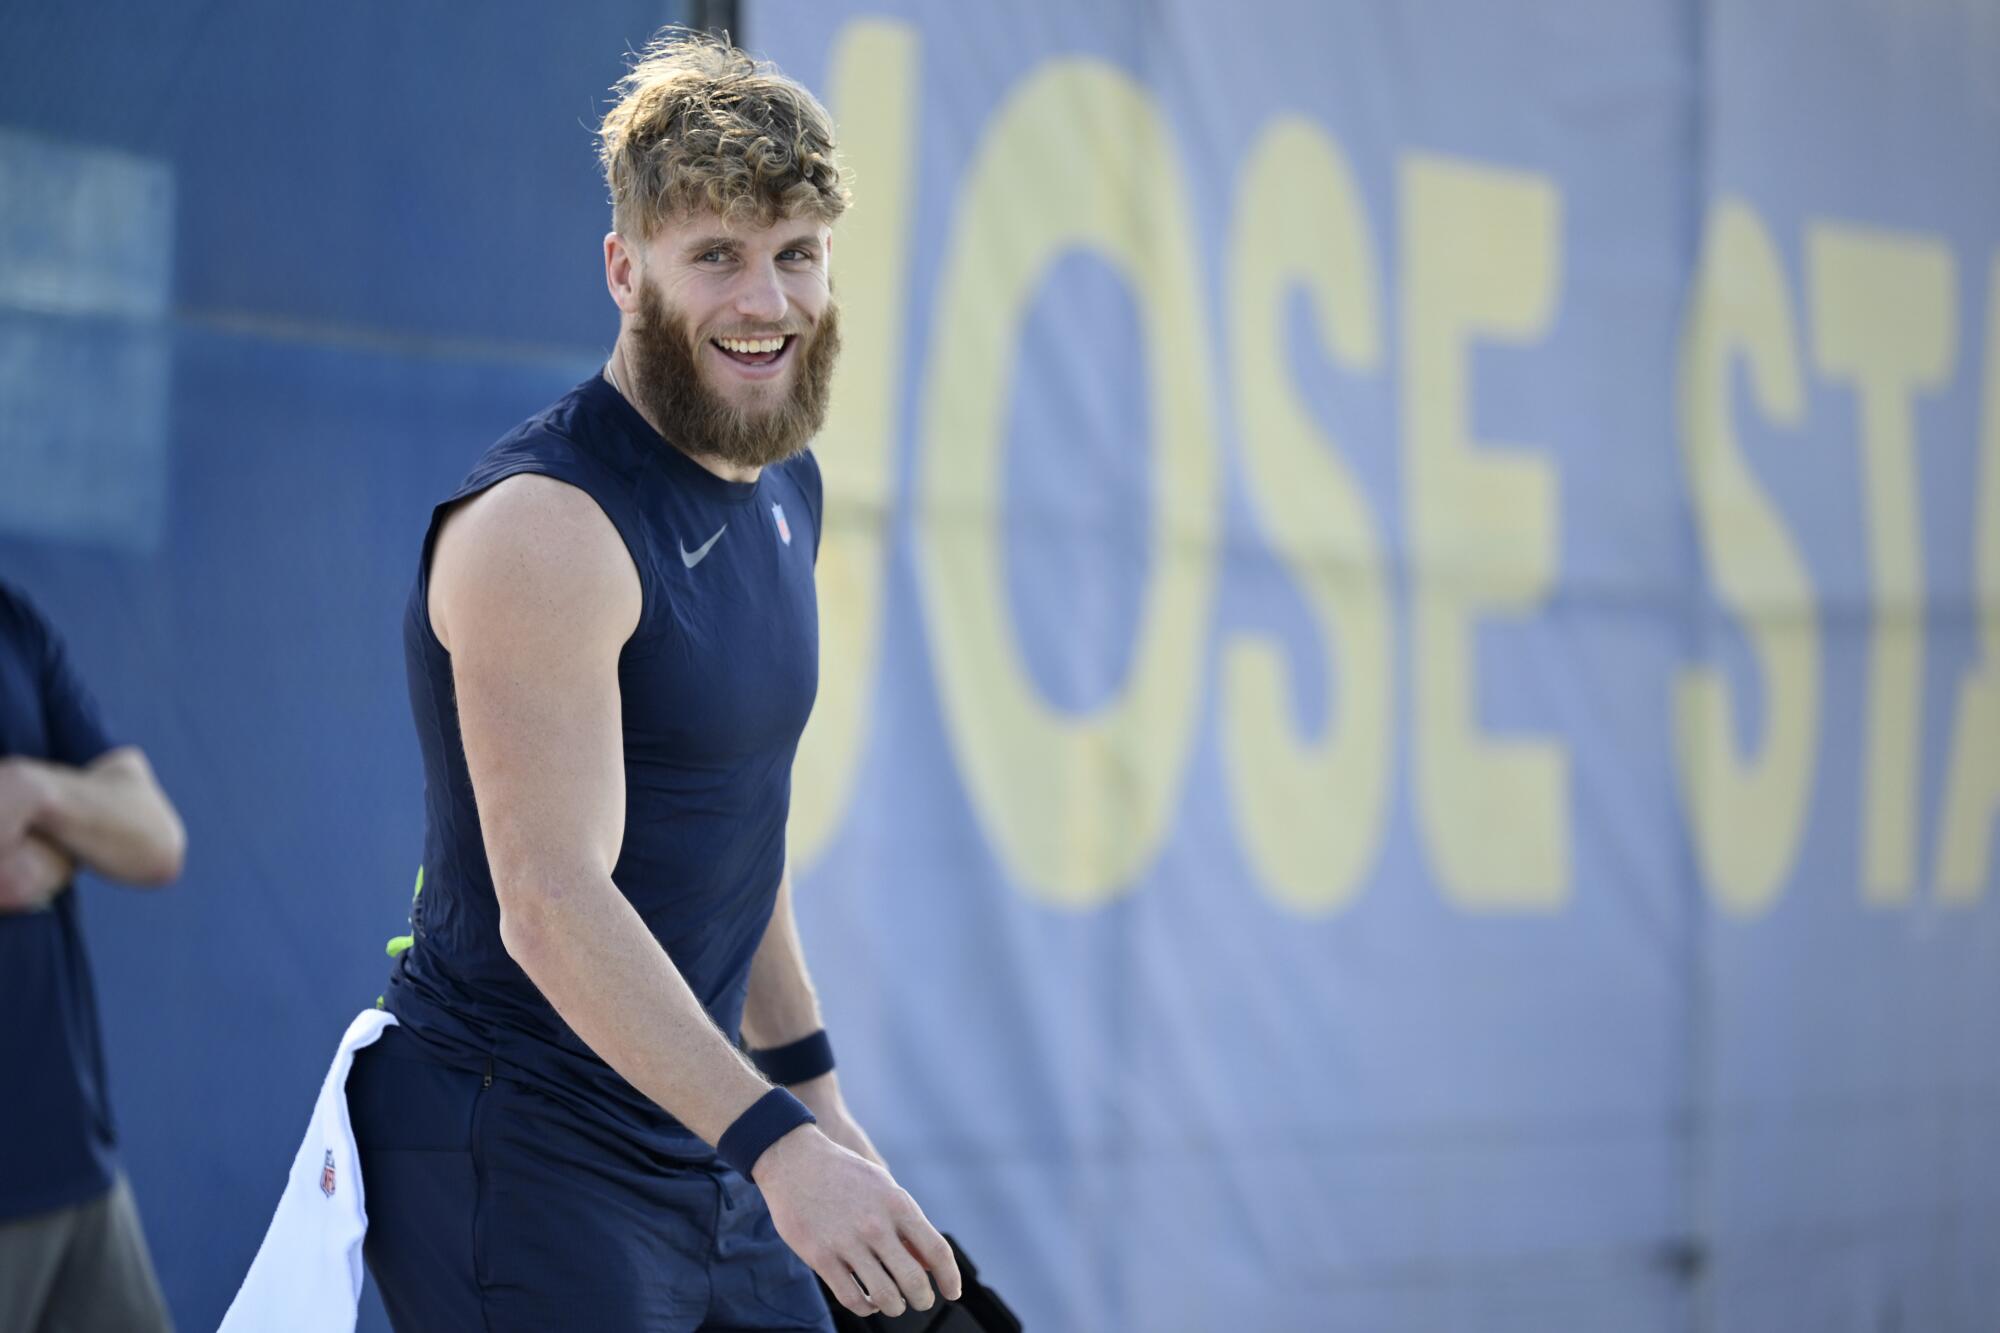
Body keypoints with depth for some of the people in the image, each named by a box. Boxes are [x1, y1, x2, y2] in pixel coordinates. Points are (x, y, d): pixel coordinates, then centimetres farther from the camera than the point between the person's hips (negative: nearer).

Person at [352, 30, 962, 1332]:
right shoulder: (542, 528, -18)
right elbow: (549, 900, -27)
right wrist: (772, 1140, -34)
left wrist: (812, 1083, 21)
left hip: (701, 1151, 8)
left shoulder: (784, 488, 10)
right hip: (518, 1163, -8)